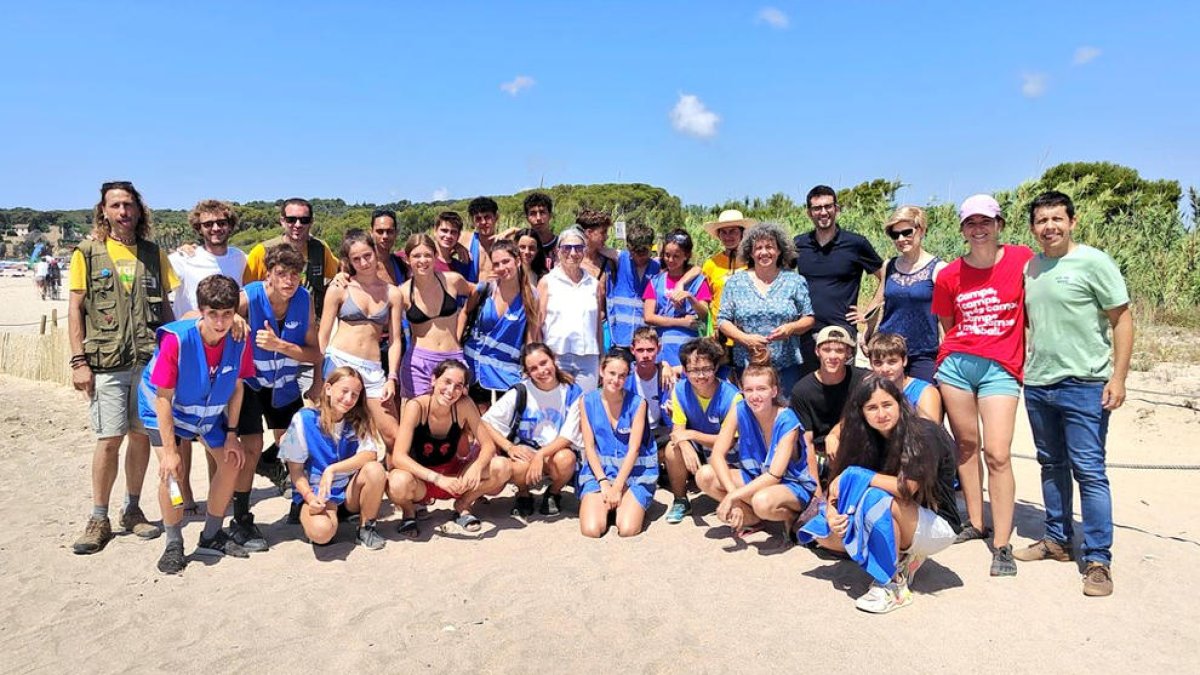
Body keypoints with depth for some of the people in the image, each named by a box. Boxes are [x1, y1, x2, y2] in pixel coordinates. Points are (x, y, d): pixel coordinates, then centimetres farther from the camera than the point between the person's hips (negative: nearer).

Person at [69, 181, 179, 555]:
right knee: (109, 439, -3)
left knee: (141, 435, 8)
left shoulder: (153, 254, 9)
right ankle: (99, 519, 11)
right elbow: (75, 310, 1)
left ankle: (132, 510, 22)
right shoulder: (87, 253, 2)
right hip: (106, 364, -3)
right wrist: (79, 361, -6)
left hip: (150, 361, 3)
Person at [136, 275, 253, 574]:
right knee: (171, 471, -19)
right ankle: (174, 544, 4)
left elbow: (236, 387, -7)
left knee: (231, 463, 2)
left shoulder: (239, 340, -23)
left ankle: (211, 536, 22)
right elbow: (163, 398, -27)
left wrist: (231, 434, -6)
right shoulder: (176, 340, -35)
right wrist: (169, 450, -26)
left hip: (209, 411, 5)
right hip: (165, 410, -4)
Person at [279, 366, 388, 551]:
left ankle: (366, 528, -6)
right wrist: (309, 496, -23)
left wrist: (333, 469, -30)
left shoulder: (359, 420, -3)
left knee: (375, 469, -29)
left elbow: (370, 454, -18)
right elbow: (295, 470, -7)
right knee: (322, 532, -34)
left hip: (350, 491, 3)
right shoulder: (304, 419, -12)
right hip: (316, 493, -3)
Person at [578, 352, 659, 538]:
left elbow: (633, 449, -8)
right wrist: (603, 482, -11)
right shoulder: (588, 401, 0)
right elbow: (589, 446, -1)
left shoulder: (637, 403, -5)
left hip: (633, 472, -1)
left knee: (627, 529, -21)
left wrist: (617, 487, -13)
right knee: (591, 529, -19)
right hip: (598, 470, 1)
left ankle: (627, 505, 12)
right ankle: (608, 505, 12)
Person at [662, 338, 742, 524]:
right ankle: (680, 501, -2)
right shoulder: (680, 390, -14)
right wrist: (685, 446, -35)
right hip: (696, 448, 3)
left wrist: (692, 435, -30)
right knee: (672, 449, -27)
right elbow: (678, 429, -11)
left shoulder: (732, 397, -25)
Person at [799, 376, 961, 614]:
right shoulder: (868, 439, 0)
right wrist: (831, 514, -23)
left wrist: (855, 476, -23)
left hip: (937, 526, -7)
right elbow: (839, 483, -3)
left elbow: (906, 488, -30)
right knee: (826, 536, -9)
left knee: (877, 500, -35)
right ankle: (903, 557, 6)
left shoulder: (923, 435, -20)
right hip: (895, 527, 7)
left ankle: (893, 585, -18)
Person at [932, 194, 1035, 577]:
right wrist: (962, 351, 8)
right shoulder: (949, 275, 5)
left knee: (996, 454, -8)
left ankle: (1002, 545, 1)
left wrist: (1029, 355, 3)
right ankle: (975, 524, 25)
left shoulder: (1022, 259, -1)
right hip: (955, 363, 3)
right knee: (966, 444, 10)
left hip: (1001, 369, -3)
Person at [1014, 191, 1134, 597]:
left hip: (1083, 384, -6)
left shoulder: (1093, 262, -7)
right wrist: (1025, 366, 11)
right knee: (1052, 466, 15)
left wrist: (1118, 376, -14)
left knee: (1088, 471, -5)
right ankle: (1057, 540, 28)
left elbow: (1122, 319, -7)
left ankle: (1098, 560, 3)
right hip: (1037, 383, 6)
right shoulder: (1030, 267, 11)